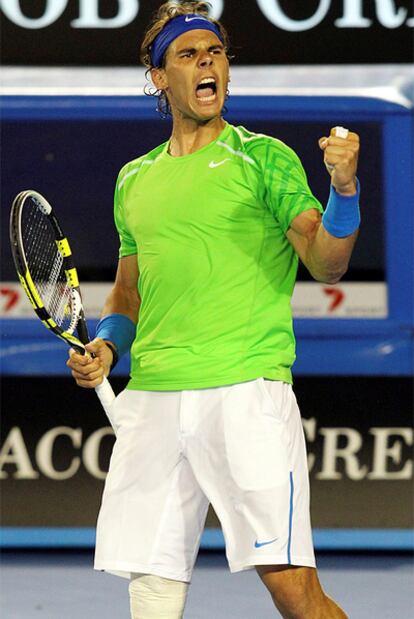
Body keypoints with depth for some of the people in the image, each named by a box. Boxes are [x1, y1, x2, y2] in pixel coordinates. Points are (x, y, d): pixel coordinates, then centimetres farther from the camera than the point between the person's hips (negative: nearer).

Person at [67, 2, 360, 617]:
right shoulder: (135, 178, 18)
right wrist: (105, 346, 9)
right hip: (150, 399, 5)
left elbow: (325, 264, -4)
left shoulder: (263, 158, 4)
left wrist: (343, 188, -22)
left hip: (246, 389, -5)